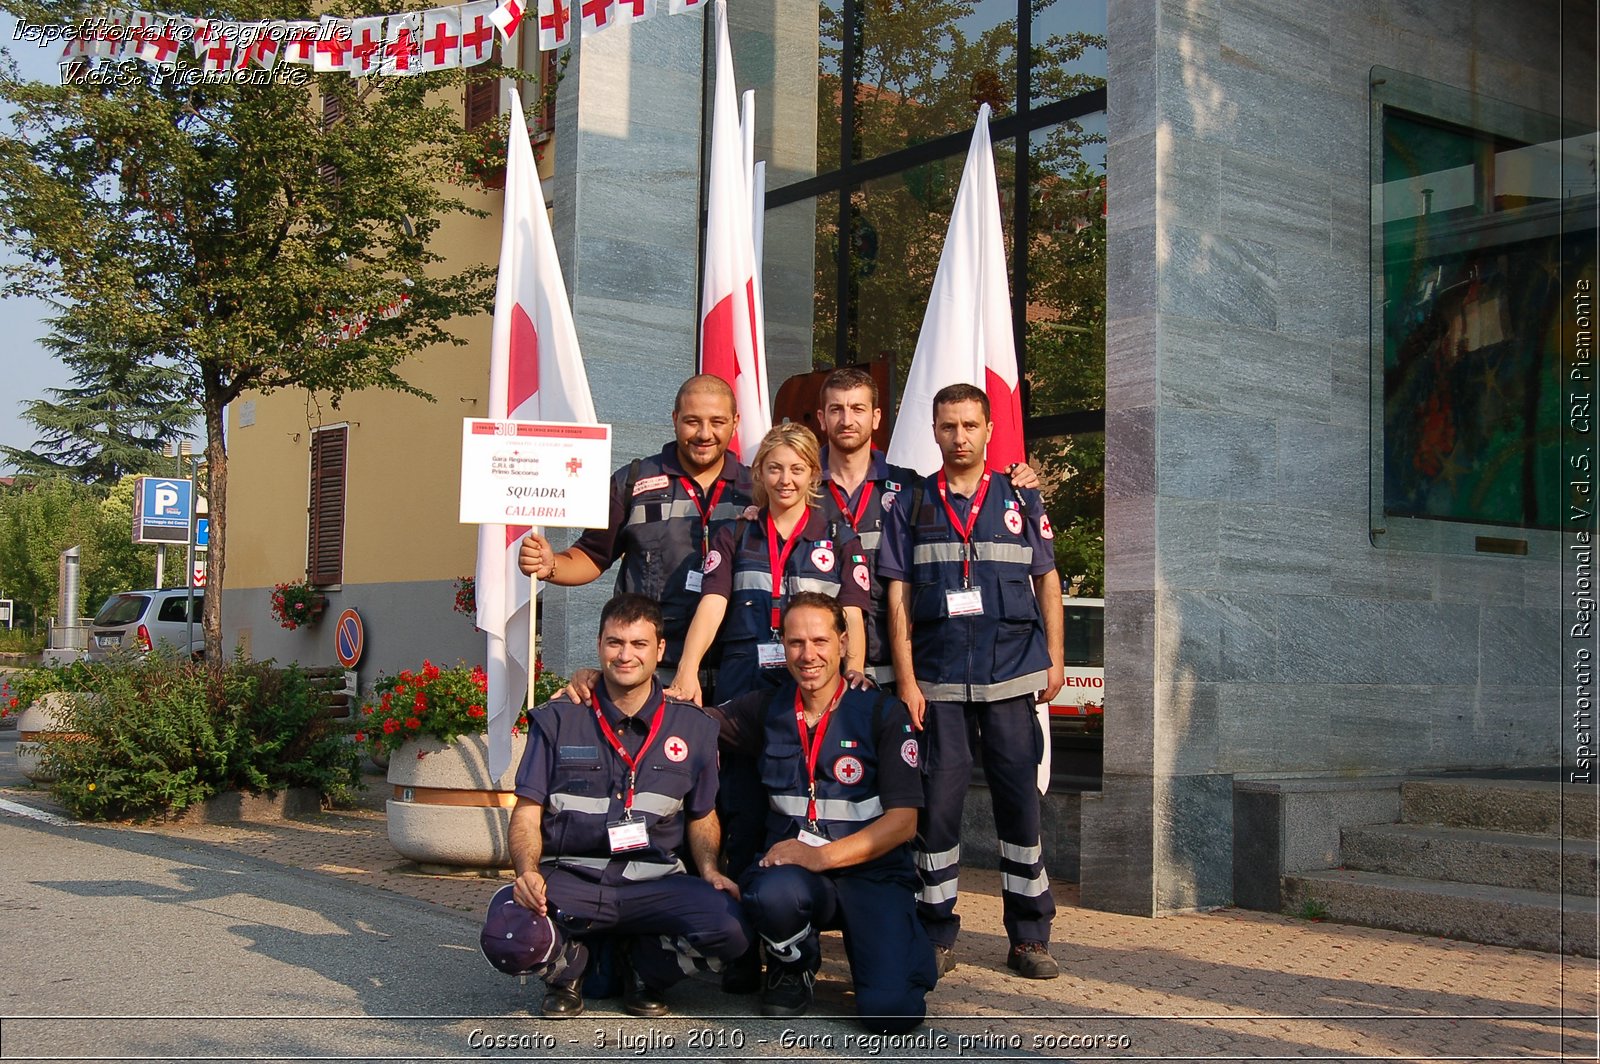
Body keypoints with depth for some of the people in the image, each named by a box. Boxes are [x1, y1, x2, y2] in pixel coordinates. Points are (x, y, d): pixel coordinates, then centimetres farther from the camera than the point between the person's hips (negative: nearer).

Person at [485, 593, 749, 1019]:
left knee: (731, 928, -28)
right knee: (508, 939, -33)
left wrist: (709, 869, -1)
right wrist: (528, 871, -16)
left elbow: (702, 816, 19)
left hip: (654, 884, 1)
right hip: (569, 879, -1)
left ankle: (643, 970, 7)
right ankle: (570, 964, 7)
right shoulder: (557, 721, 6)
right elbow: (527, 812, 4)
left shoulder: (694, 728, 10)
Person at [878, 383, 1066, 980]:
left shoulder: (1020, 502, 10)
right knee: (937, 801, 0)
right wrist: (906, 680, -2)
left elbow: (1047, 580, 13)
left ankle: (1029, 937, 10)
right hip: (938, 681, 0)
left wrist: (1055, 660, 6)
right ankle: (936, 937, 11)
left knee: (1019, 800, 1)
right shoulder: (911, 508, 8)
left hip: (1011, 676, 0)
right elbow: (898, 599, 5)